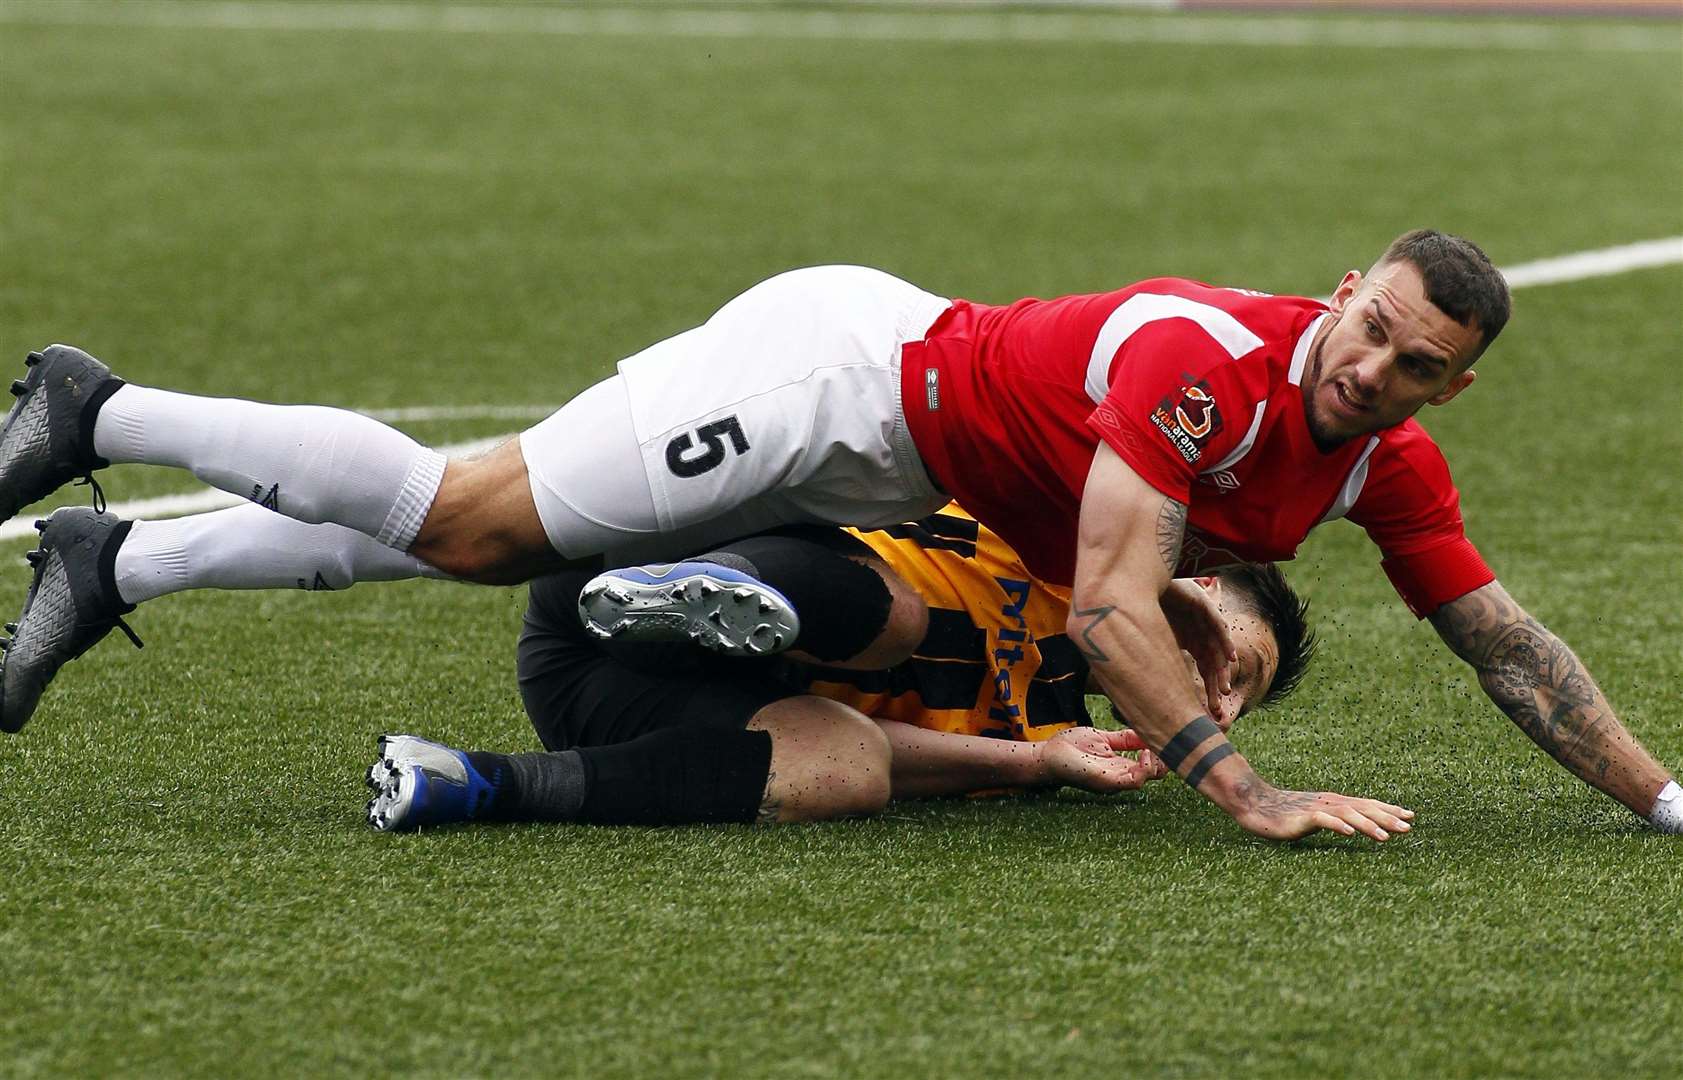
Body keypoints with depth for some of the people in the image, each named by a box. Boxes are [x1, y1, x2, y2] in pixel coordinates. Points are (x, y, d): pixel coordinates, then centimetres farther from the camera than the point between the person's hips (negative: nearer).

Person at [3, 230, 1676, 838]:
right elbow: (1106, 606, -32)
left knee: (469, 548, 10)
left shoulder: (1389, 467, -5)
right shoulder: (1209, 360, -29)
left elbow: (1505, 645, 4)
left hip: (873, 478, 7)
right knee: (462, 519, -9)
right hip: (837, 370, -7)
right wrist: (1247, 795, -34)